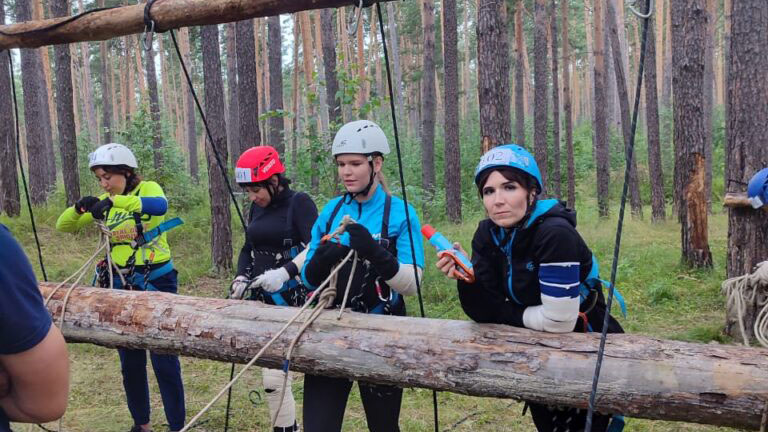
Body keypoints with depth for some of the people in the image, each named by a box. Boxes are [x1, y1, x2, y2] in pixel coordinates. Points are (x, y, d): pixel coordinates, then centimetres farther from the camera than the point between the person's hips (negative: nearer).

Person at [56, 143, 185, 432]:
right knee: (130, 362, 13)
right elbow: (63, 227, 2)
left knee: (164, 361, -3)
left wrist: (115, 201, -43)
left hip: (156, 283, -6)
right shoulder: (104, 203, 7)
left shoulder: (148, 189, -9)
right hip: (122, 286, 6)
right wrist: (79, 208, -19)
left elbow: (160, 205, -33)